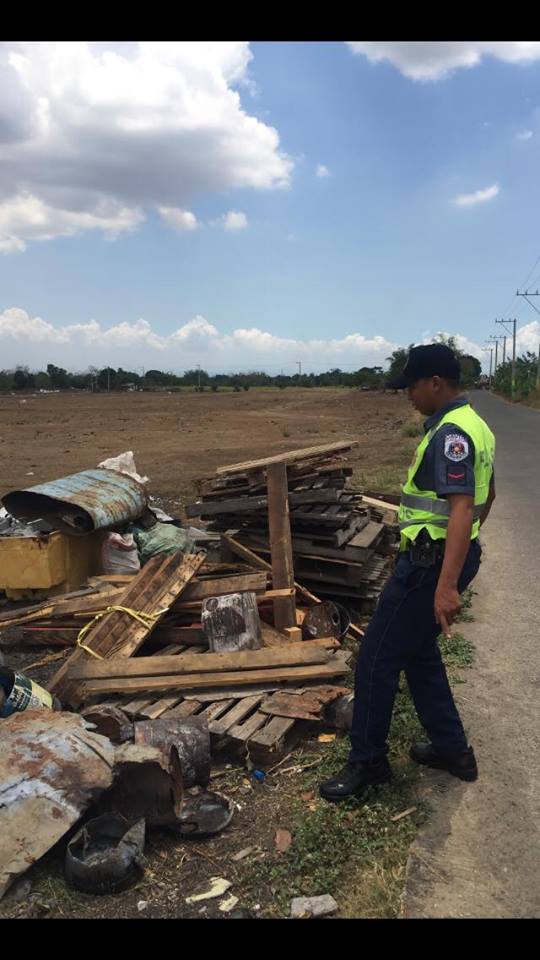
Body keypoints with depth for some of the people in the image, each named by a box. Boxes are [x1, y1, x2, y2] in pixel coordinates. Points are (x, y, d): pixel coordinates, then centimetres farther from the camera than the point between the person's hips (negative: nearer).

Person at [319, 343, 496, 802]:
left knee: (378, 657, 0)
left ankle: (367, 762, 14)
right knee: (419, 652, 21)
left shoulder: (451, 434, -20)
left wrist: (446, 585, -35)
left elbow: (461, 509, -30)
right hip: (451, 554, 11)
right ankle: (453, 750, 31)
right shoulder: (474, 425, 13)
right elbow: (487, 495, 23)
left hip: (431, 563, -11)